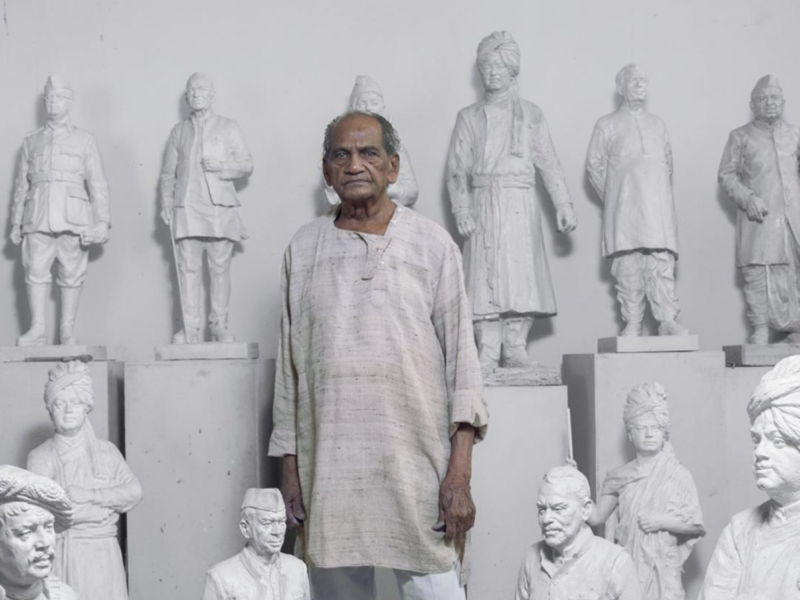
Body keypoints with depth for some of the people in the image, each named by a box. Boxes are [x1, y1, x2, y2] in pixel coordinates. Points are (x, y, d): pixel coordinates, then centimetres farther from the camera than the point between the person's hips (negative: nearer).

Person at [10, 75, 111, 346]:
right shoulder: (31, 141, 17)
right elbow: (21, 185, 17)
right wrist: (16, 222, 12)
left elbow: (98, 184, 6)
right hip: (38, 219, 1)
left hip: (73, 218, -1)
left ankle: (67, 330, 2)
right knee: (35, 270, -9)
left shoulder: (84, 140, 12)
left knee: (72, 273, -3)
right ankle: (37, 328, -6)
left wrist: (102, 221, -3)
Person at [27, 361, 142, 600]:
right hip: (63, 556, -2)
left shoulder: (106, 451, 9)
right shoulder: (40, 457, 0)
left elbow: (135, 492, -2)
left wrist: (90, 495, -12)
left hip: (103, 555, 2)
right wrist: (111, 503, -9)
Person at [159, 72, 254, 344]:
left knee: (220, 267, -2)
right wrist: (166, 204, 4)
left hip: (220, 207, -1)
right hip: (186, 208, 1)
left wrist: (222, 166, -11)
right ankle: (190, 329, -2)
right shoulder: (179, 131, 17)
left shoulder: (229, 128, 12)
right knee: (188, 267, -4)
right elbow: (168, 172, 17)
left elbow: (247, 165, 8)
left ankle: (220, 327, 5)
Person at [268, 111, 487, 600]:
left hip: (417, 463, -2)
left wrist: (461, 473, -7)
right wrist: (290, 465, 9)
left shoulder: (431, 244, 4)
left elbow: (461, 355, 0)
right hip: (328, 466, 2)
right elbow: (290, 363, 13)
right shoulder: (304, 248, 11)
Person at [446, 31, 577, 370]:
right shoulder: (469, 118, 12)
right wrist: (461, 212, -5)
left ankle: (516, 347, 0)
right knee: (486, 276, -7)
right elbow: (457, 169, 6)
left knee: (522, 273, -4)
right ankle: (488, 351, -7)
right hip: (484, 205, -1)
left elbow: (548, 163, 9)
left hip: (521, 205, 1)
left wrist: (563, 205, 2)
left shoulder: (530, 115, 13)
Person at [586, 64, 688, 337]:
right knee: (628, 266, -7)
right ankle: (632, 324, -4)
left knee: (662, 261, -11)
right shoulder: (607, 125, 11)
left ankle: (667, 320, -17)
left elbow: (668, 162, 25)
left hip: (657, 206, 2)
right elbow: (594, 165, 8)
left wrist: (662, 195, 14)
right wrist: (612, 197, 4)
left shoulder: (658, 124, 21)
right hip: (623, 209, -2)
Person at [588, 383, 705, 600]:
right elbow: (595, 517, 6)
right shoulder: (619, 477, 7)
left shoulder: (678, 475, 0)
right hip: (627, 566, 2)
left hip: (662, 569, -2)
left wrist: (662, 521, -12)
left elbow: (696, 526, 1)